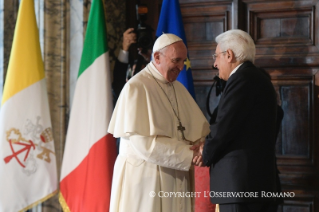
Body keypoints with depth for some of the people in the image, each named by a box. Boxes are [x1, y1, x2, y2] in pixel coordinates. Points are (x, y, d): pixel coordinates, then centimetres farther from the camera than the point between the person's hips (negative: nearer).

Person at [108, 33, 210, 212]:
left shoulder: (179, 88, 12)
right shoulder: (136, 88, -12)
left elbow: (200, 128, 7)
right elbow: (143, 143, -19)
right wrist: (189, 154, -20)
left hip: (176, 178, 7)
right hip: (145, 179, -7)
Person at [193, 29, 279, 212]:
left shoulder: (242, 78, -11)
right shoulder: (260, 78, 18)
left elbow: (224, 126, -17)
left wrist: (207, 154, 0)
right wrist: (210, 148, 6)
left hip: (240, 179, -10)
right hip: (261, 177, 10)